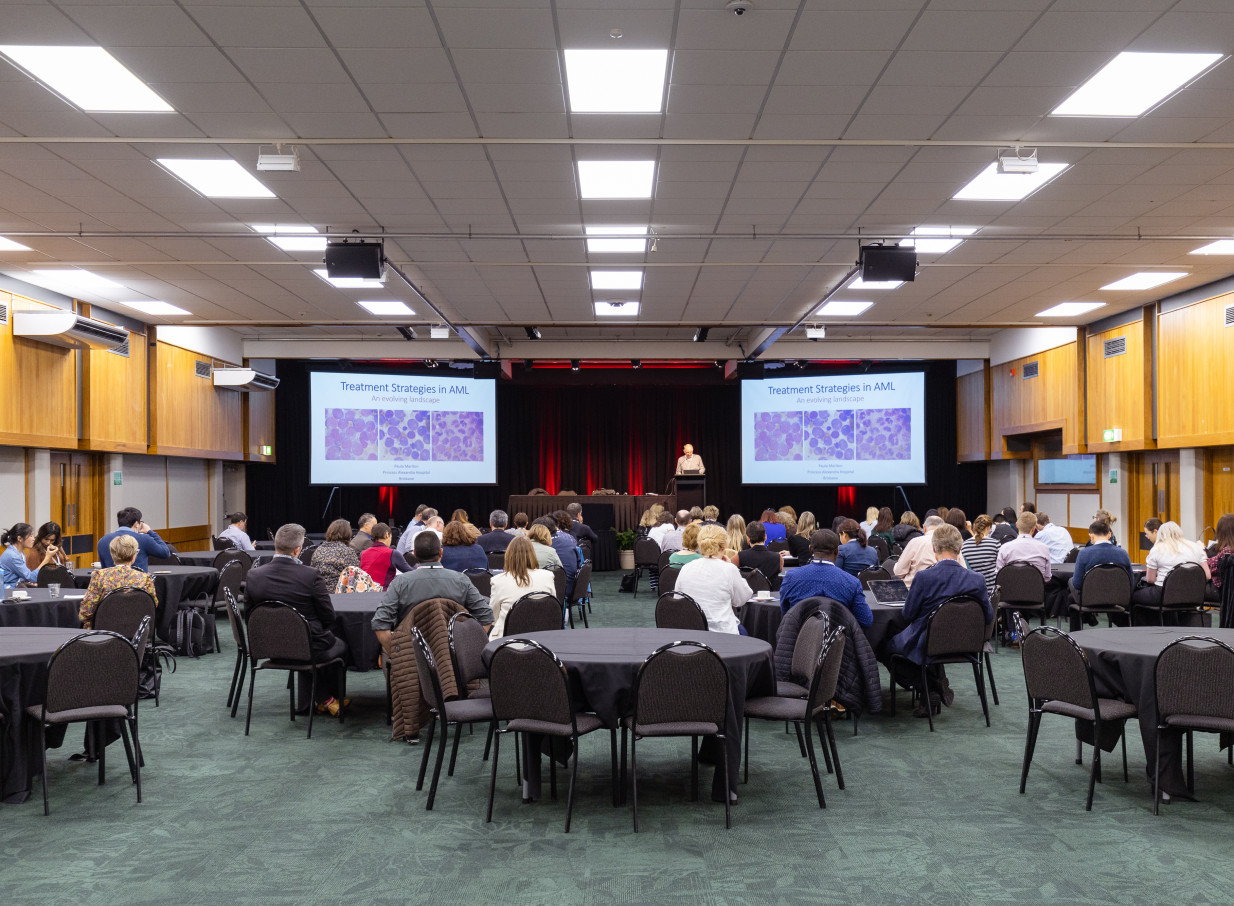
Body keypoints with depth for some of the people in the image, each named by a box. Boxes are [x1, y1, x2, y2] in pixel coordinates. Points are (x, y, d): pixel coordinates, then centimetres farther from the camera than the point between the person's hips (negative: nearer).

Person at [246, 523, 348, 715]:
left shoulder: (253, 575, -10)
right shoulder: (310, 575, -21)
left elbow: (249, 615, 2)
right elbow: (329, 617, -14)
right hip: (309, 649, -4)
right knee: (341, 645, 28)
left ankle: (309, 700, 38)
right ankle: (326, 697, 40)